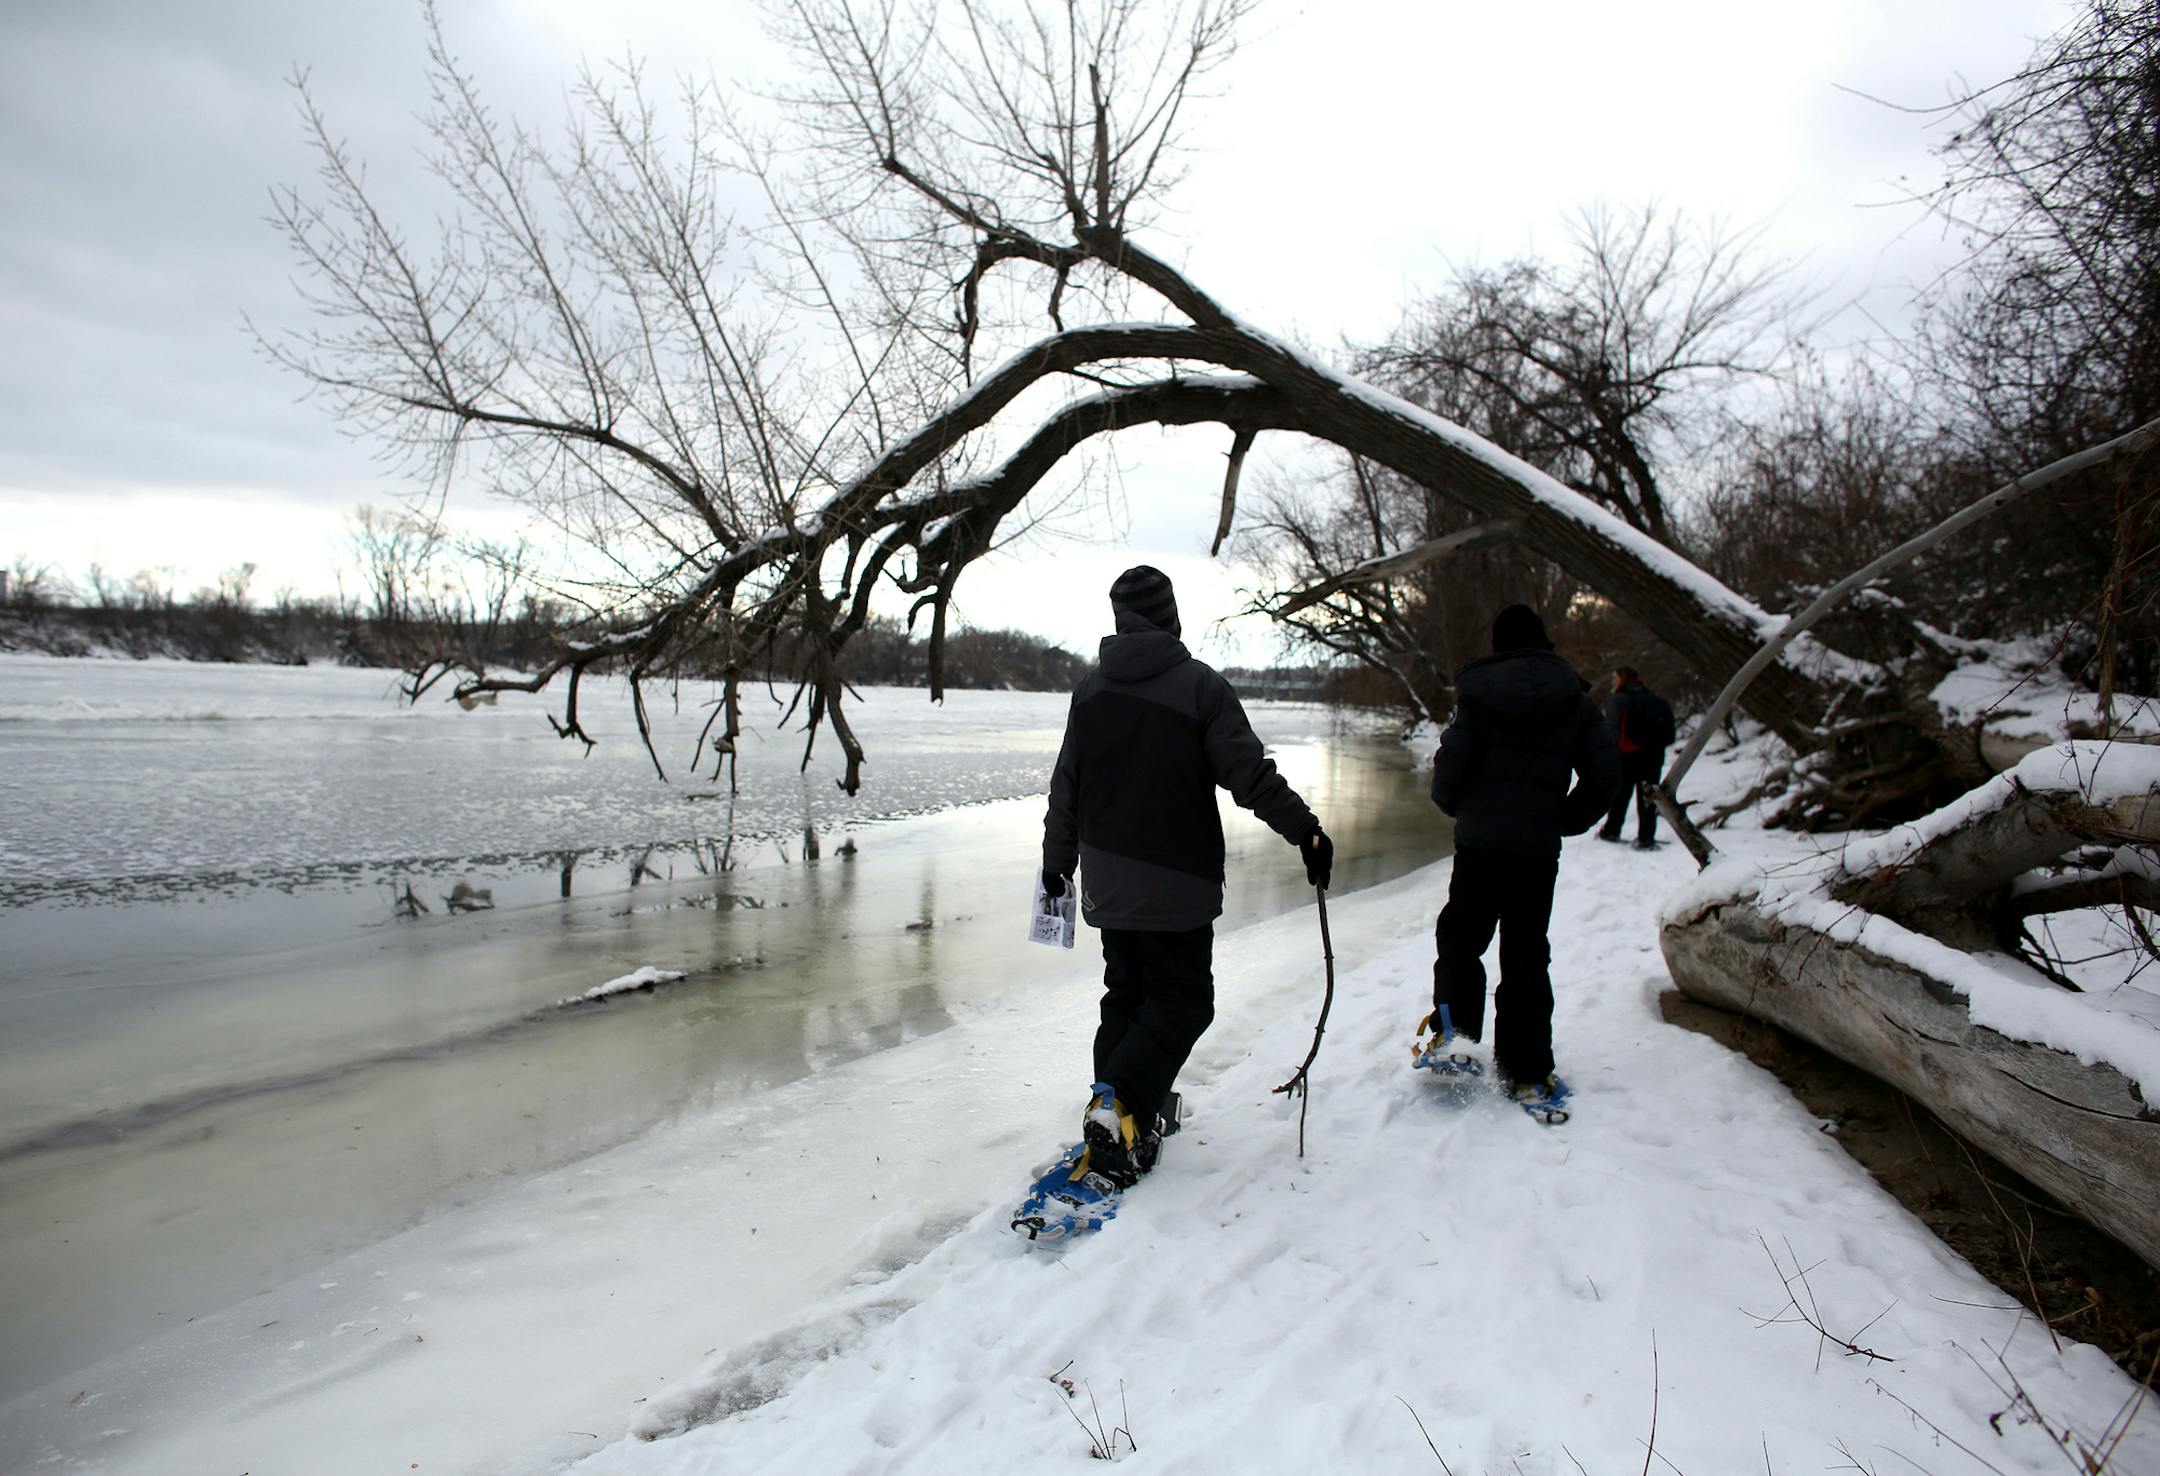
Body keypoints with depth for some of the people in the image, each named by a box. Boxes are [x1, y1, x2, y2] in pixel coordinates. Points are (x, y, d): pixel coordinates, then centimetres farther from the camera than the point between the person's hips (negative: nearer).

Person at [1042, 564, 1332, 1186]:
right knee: (1182, 1000, 5)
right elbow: (1251, 775, -16)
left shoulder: (1091, 689, 5)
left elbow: (1066, 786, 10)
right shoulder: (1200, 685, -11)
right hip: (1177, 885, -5)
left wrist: (1057, 860, 21)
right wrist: (1308, 834, -9)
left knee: (1125, 994, 19)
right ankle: (1122, 1106, -11)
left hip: (1108, 881, 5)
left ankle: (1116, 1113, 19)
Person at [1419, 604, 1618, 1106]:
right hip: (1540, 845, 2)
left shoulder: (1478, 691, -3)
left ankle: (1453, 1025, -1)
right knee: (1526, 952, 9)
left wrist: (1454, 804, 9)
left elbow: (1452, 760, -10)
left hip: (1479, 838, -2)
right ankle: (1527, 1073, 10)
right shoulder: (1574, 699, 5)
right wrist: (1571, 819, 15)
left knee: (1460, 932, 16)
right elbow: (1604, 771, 2)